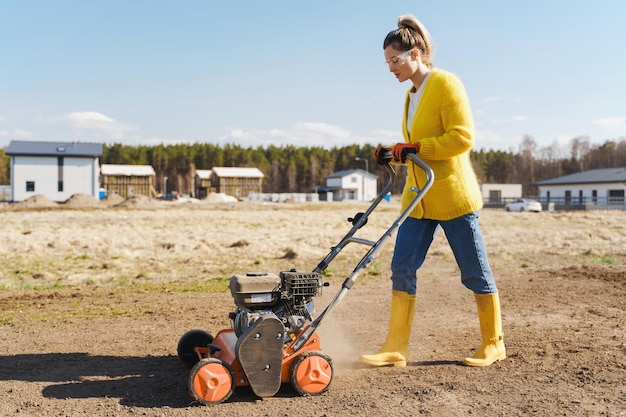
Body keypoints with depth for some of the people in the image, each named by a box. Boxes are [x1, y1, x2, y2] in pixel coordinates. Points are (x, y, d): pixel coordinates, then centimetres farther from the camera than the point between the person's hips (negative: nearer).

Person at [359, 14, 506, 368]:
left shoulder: (446, 84, -9)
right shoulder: (412, 94, 15)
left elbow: (463, 138, -18)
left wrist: (415, 148, -19)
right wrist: (395, 153, 6)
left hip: (453, 195, -8)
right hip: (419, 198, 8)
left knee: (475, 272, 5)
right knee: (402, 268, 1)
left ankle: (494, 344, 21)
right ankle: (396, 348, 8)